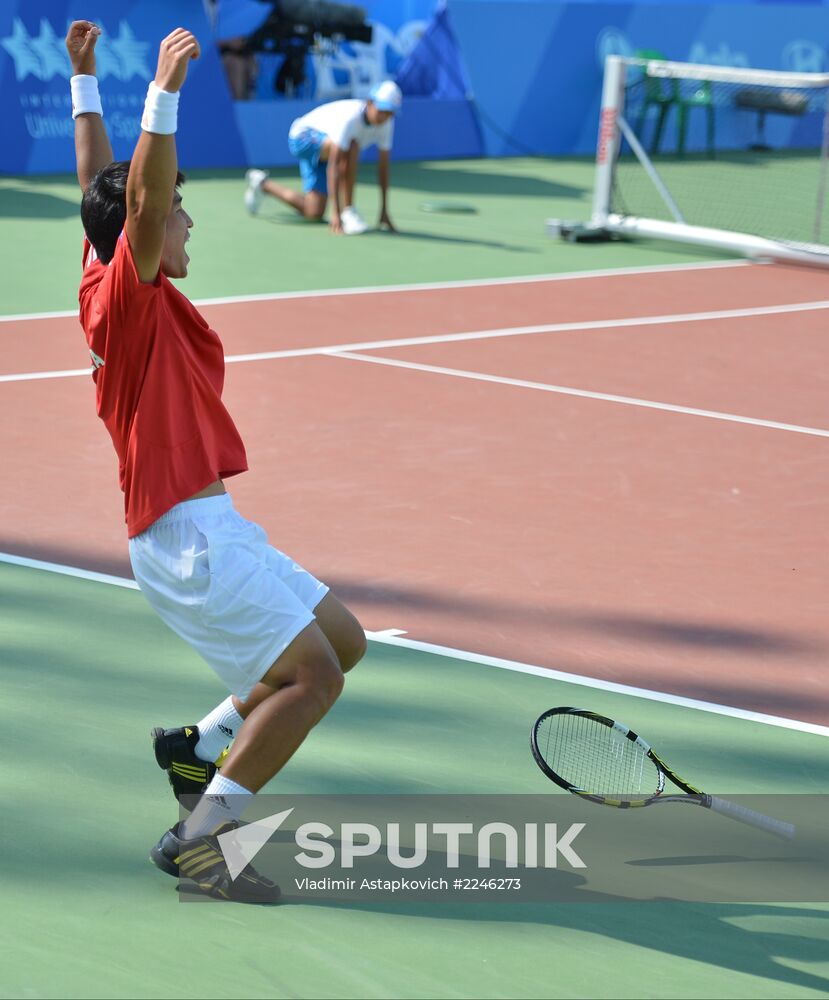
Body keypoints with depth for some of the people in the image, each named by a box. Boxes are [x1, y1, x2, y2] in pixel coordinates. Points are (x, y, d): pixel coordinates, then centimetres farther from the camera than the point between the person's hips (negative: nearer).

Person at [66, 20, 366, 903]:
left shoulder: (107, 283, 12)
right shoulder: (126, 293, -12)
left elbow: (103, 182, 23)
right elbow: (142, 200, -29)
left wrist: (85, 79, 26)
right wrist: (163, 92, -37)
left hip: (211, 529, 10)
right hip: (186, 536, -10)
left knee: (343, 640, 14)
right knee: (313, 673, -15)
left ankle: (201, 744, 22)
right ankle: (199, 835, -11)